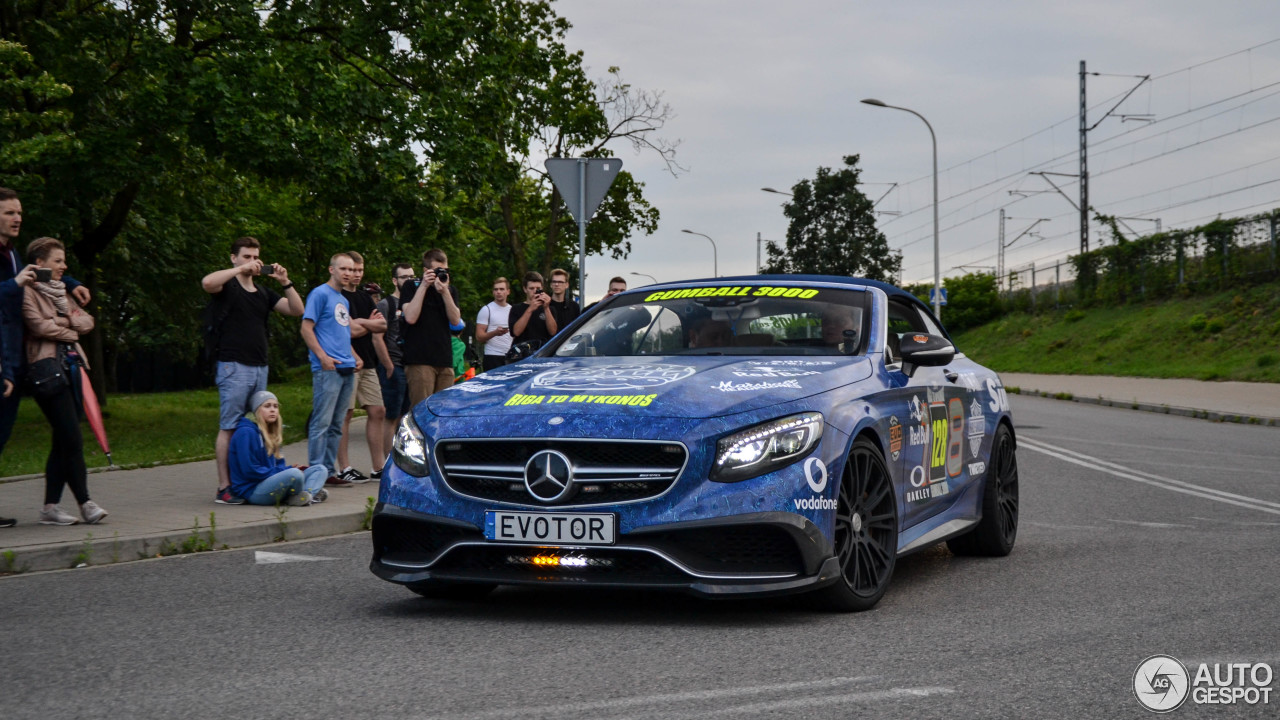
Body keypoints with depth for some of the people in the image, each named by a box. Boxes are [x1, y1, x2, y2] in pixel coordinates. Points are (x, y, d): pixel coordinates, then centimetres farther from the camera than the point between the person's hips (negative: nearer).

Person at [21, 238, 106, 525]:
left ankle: (51, 506, 7)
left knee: (63, 441, 5)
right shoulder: (28, 291, -2)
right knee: (71, 438, -12)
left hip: (70, 366, 8)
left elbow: (87, 321, 15)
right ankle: (85, 502, -9)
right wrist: (70, 332, 1)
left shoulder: (60, 292, 23)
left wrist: (67, 319, -4)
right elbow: (38, 324, -14)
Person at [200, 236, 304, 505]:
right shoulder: (227, 286, 0)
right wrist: (241, 269, -21)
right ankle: (224, 488, -9)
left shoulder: (263, 293, 19)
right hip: (233, 366, -7)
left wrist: (285, 282, -2)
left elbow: (296, 309, 11)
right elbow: (207, 282, -24)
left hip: (260, 367, 7)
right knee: (230, 427, -8)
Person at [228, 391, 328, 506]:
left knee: (320, 469, 2)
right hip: (253, 490, -10)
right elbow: (250, 470, -17)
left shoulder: (271, 433, 20)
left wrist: (289, 469, -2)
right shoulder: (245, 433, -11)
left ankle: (309, 493, -28)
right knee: (295, 474, -36)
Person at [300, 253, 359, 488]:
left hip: (347, 369, 9)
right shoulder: (320, 294, -4)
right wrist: (323, 356, -18)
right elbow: (306, 328, -10)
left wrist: (355, 357, 15)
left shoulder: (343, 300, 22)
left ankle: (328, 471, 14)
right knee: (321, 422, -9)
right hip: (327, 369, -9)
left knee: (336, 425, 10)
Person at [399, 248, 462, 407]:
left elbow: (455, 321, 4)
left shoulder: (451, 290, 17)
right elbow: (411, 317, -11)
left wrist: (444, 292, -7)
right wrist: (424, 286, -10)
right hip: (419, 360, -5)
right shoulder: (410, 287, 5)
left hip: (445, 360, 5)